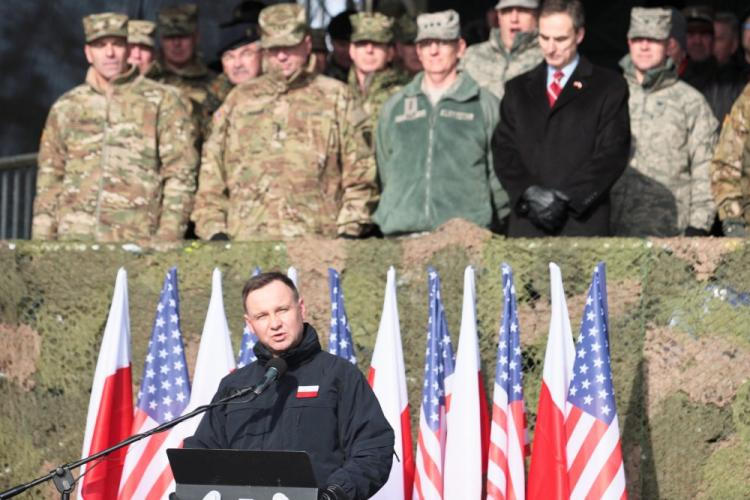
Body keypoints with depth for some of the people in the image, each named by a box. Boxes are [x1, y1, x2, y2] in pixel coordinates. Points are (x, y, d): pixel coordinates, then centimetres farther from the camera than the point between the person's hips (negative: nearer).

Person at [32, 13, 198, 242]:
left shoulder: (162, 101, 4)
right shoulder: (65, 108, 15)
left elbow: (180, 176, 0)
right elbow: (49, 182, 17)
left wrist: (167, 239, -9)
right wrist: (41, 243, 9)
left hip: (136, 241, -3)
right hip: (75, 239, 3)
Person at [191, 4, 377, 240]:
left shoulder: (335, 98, 11)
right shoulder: (239, 100, 17)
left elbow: (360, 174, 7)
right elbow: (211, 173, 16)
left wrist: (349, 231, -3)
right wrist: (213, 230, 5)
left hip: (316, 245, -2)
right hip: (246, 244, 2)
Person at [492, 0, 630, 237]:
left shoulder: (609, 87, 8)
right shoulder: (518, 89, 19)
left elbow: (612, 154, -1)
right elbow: (504, 151, 11)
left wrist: (564, 198, -10)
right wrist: (529, 192, -8)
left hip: (583, 223, -3)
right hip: (526, 224, 3)